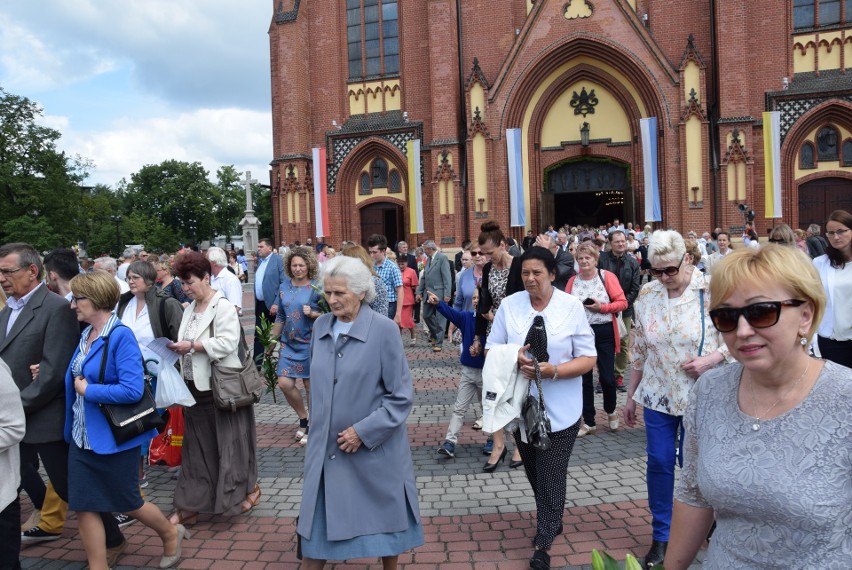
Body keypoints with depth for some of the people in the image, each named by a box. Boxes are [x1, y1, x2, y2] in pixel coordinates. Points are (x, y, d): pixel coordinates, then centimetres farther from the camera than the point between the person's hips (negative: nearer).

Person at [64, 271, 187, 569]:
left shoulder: (121, 336, -20)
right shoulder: (85, 335, 4)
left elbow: (132, 390, -26)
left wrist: (87, 390, -18)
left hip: (112, 437, -7)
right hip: (81, 436, 7)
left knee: (127, 502, 9)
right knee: (83, 505, 8)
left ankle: (171, 534, 36)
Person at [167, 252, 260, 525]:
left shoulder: (223, 307, -12)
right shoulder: (190, 308, 12)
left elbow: (227, 343, -22)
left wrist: (191, 346, -21)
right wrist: (178, 348, 0)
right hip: (195, 387, 8)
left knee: (228, 442, 4)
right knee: (195, 447, 12)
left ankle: (249, 488, 26)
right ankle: (189, 507, 19)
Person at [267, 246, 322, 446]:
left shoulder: (316, 287, -6)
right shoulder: (284, 287, 7)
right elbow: (280, 317, 15)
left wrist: (313, 314, -22)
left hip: (309, 343, -4)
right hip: (289, 343, 5)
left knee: (310, 385, 3)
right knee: (284, 383, -2)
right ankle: (303, 419, 22)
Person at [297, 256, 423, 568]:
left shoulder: (384, 330, -14)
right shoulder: (320, 326, 2)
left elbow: (401, 397, -12)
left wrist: (364, 431, -16)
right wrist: (317, 426, 10)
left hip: (374, 450, -4)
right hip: (326, 448, 4)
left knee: (384, 517, 13)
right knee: (317, 523, 10)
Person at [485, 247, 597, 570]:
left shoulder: (572, 306, -8)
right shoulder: (509, 305, -2)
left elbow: (587, 358, -7)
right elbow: (492, 349, 3)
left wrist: (554, 370, -22)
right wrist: (516, 357, -18)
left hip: (560, 409, -3)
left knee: (551, 477, 0)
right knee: (534, 474, 17)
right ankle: (552, 520, 41)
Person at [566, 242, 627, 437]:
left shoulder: (607, 276, -4)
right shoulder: (573, 281, 5)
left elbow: (622, 302, -6)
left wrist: (602, 307, -18)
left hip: (604, 332, -3)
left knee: (607, 377, 0)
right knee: (584, 378, 7)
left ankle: (610, 411, 32)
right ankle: (589, 422, 20)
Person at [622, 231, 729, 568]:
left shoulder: (711, 291, -12)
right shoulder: (646, 295, -2)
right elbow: (638, 350, 6)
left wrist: (709, 360, -24)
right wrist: (631, 396, 9)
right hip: (658, 395, 3)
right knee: (659, 462, 8)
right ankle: (660, 536, 25)